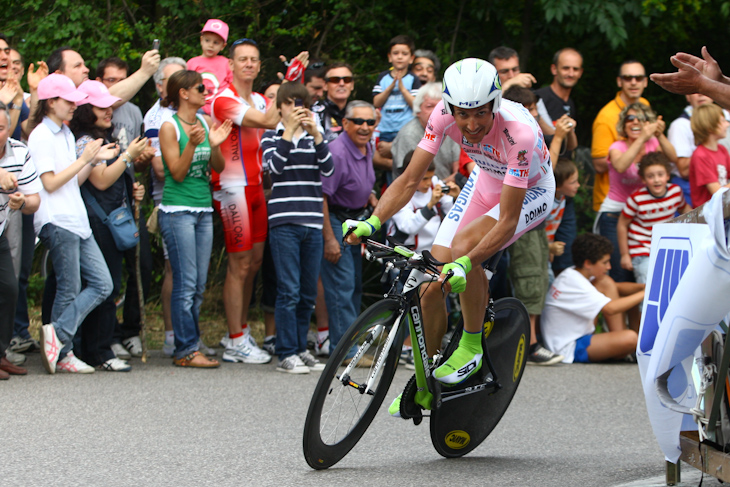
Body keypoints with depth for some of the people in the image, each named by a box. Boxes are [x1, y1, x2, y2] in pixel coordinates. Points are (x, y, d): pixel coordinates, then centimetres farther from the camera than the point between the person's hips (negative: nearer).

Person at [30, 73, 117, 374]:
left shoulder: (66, 134, 20)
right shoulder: (41, 136, -8)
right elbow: (50, 183, -14)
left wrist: (95, 160, 8)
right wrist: (84, 159, -12)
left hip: (77, 222, 9)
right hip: (56, 222, -9)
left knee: (102, 284, 1)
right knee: (69, 290, -6)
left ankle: (58, 334, -2)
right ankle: (63, 353, 1)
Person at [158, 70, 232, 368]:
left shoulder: (204, 122, 11)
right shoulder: (170, 127, -7)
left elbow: (219, 167, 10)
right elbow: (177, 173, -11)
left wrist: (215, 145, -9)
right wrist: (192, 143, -23)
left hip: (204, 209, 7)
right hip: (177, 211, -7)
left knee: (199, 286, 6)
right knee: (186, 284, -8)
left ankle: (189, 346, 12)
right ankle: (186, 350, -5)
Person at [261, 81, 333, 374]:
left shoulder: (313, 137, 15)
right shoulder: (272, 137, 5)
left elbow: (328, 169, -1)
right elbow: (274, 165, -13)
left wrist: (316, 135, -12)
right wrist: (289, 131, -17)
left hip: (312, 224, 4)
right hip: (284, 223, -4)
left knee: (309, 293, 7)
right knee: (289, 291, -8)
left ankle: (301, 349, 16)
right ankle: (286, 353, -5)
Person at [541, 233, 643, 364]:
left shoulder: (572, 275, 7)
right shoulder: (575, 284, -23)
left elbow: (616, 288, 13)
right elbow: (610, 309, -30)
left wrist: (644, 286, -4)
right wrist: (644, 294, -21)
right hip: (568, 350, -11)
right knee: (630, 338, -29)